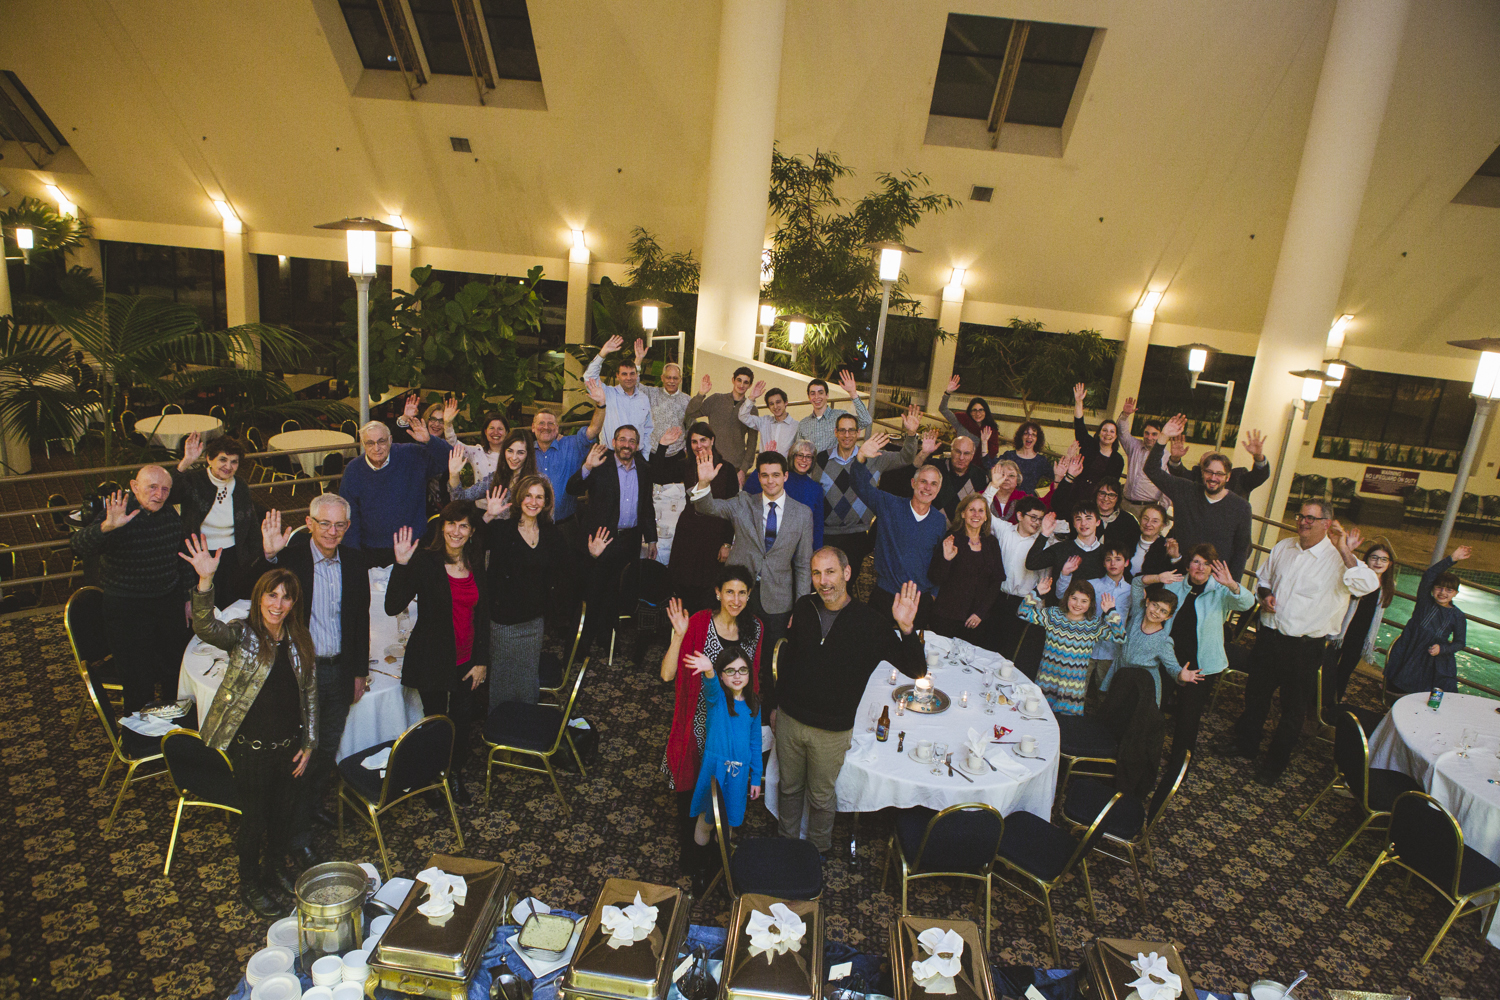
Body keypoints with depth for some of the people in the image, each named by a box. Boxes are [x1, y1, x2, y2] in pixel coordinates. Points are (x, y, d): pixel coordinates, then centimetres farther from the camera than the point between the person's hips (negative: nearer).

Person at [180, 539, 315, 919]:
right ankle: (250, 884, 36)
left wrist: (308, 743, 3)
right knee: (254, 818, 12)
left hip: (288, 745, 4)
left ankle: (276, 869, 46)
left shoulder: (299, 641, -1)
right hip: (250, 748, -4)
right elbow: (205, 627, -37)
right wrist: (205, 580, -53)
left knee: (282, 812, 21)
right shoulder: (242, 636, -14)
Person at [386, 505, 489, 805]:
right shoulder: (424, 561, -14)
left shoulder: (476, 564, 1)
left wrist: (481, 661, 4)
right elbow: (393, 607, -22)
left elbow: (482, 615, 6)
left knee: (462, 718, 14)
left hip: (466, 660, 4)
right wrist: (401, 565, -33)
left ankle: (456, 774, 37)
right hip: (432, 659, -4)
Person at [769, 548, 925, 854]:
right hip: (789, 719, 3)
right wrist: (774, 703, 14)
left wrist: (907, 630, -36)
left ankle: (818, 850, 44)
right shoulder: (805, 608, -6)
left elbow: (915, 671, -19)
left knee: (821, 797, 17)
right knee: (789, 786, 21)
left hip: (832, 731, -3)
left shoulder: (870, 622, -17)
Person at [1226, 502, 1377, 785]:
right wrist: (1264, 595, -2)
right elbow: (1264, 578, 20)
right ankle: (1246, 743, 40)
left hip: (1305, 647, -4)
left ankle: (1275, 763, 28)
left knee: (1293, 708, 10)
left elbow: (1367, 585, -31)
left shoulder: (1338, 558, -12)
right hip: (1269, 635, 5)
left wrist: (1345, 552, -40)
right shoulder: (1283, 547, 5)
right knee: (1256, 694, 19)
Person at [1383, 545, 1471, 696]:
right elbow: (1427, 576, -17)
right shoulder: (1425, 603, -3)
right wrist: (1452, 559, -19)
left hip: (1437, 665, 0)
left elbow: (1460, 643, 8)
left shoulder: (1457, 617, 1)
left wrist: (1442, 648, -12)